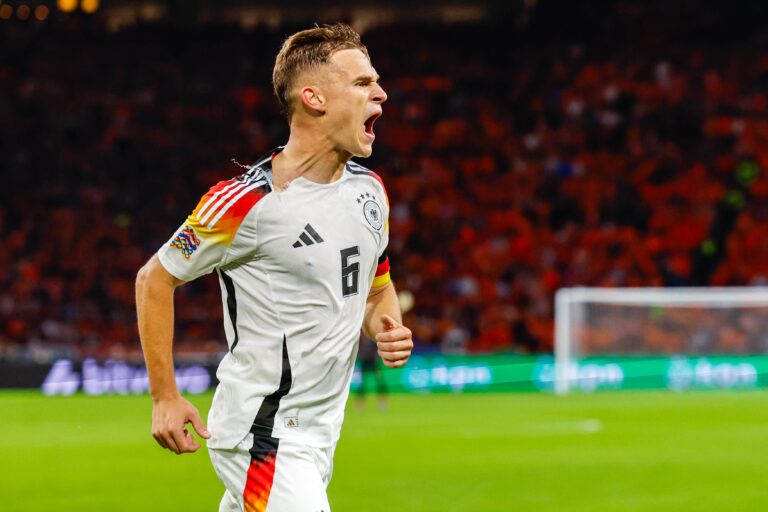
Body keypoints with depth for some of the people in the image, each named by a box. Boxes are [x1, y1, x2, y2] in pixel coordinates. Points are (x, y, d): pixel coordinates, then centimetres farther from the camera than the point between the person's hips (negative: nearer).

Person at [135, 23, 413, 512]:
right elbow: (155, 279, -6)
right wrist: (165, 397, -8)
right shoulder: (248, 201, -17)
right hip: (262, 433, -8)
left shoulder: (369, 190, 7)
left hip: (321, 433, 8)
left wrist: (389, 328, -1)